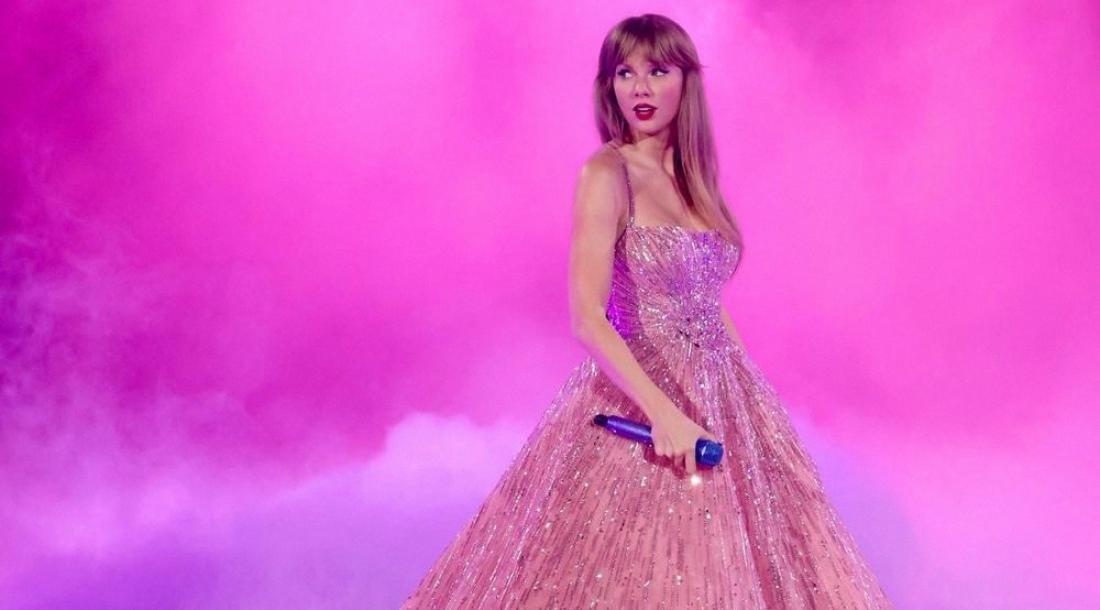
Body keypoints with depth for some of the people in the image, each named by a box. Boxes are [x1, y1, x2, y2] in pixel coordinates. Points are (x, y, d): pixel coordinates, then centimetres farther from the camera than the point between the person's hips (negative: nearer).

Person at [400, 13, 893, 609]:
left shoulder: (694, 173, 9)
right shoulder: (605, 173, -11)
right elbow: (587, 317, -20)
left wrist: (749, 385, 13)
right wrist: (662, 409, -29)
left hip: (717, 395, 7)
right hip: (633, 395, -7)